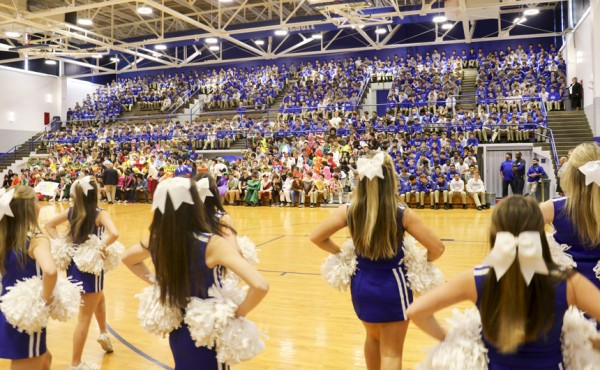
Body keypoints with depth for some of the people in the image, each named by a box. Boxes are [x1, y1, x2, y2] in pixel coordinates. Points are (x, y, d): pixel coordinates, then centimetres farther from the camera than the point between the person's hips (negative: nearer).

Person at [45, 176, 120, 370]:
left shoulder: (71, 211, -1)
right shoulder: (100, 214, -19)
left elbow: (48, 225, 11)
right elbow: (114, 234, -35)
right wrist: (103, 246, -18)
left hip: (73, 264, 7)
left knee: (100, 298, 34)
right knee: (84, 318, 7)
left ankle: (103, 333, 50)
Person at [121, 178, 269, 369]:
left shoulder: (157, 241, -11)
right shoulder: (213, 244, -28)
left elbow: (127, 259, 12)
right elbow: (260, 286, -36)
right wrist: (238, 313, -20)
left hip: (178, 332, 5)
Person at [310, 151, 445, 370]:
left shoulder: (349, 211, -10)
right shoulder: (402, 213, -17)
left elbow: (316, 237, -4)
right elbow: (437, 248, -14)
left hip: (361, 284, 4)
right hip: (392, 286, -3)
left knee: (373, 337, 30)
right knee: (391, 352, 11)